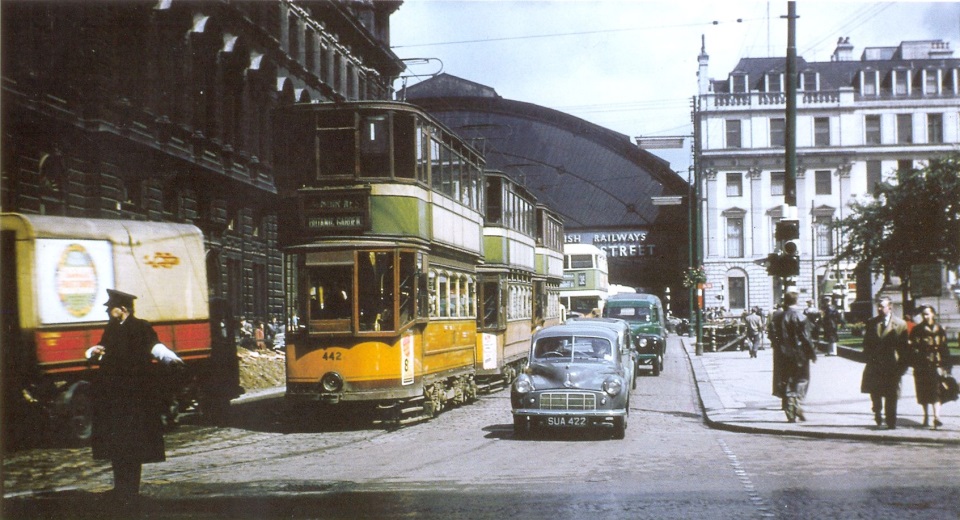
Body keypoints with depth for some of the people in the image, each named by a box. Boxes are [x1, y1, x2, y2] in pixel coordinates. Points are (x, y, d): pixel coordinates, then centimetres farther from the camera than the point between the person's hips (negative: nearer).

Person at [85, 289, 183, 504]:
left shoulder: (141, 328, -8)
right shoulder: (111, 329, 16)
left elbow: (155, 346, -21)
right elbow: (102, 349, 23)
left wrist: (171, 358, -41)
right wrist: (94, 352, -2)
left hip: (135, 396, -7)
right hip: (113, 395, 8)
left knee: (132, 444, -3)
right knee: (115, 442, 11)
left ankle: (129, 490, 3)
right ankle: (121, 487, 20)